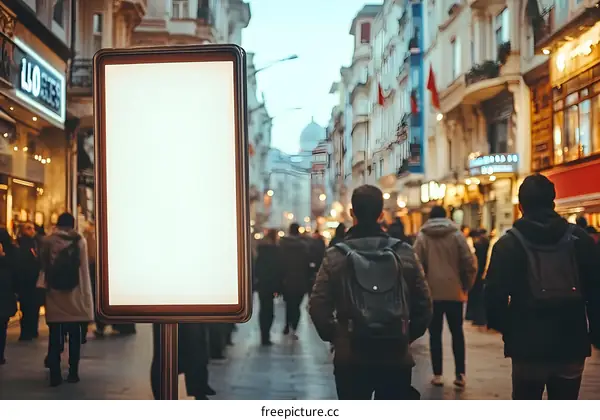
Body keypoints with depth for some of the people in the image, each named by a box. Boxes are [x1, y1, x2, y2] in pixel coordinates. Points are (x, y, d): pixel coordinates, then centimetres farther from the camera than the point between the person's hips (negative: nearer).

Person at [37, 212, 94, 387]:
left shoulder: (49, 240, 2)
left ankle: (55, 374, -2)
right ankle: (73, 372, 6)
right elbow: (84, 267, -1)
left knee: (55, 335, 2)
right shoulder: (80, 240, 0)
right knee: (74, 335, 6)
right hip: (74, 292, 0)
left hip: (54, 292, 1)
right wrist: (87, 293, 3)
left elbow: (43, 263, 8)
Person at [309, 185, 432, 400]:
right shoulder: (405, 253, -1)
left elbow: (318, 307, -7)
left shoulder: (336, 256, -5)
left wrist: (333, 336, 9)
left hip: (350, 358, -1)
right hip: (396, 357, 1)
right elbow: (423, 306, 0)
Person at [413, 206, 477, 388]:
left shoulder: (422, 236, -1)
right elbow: (470, 263, -5)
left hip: (432, 292, -1)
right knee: (457, 332, 12)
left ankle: (437, 374, 6)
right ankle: (460, 374, 7)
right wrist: (466, 285, 6)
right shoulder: (456, 234, 0)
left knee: (435, 334, 8)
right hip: (454, 291, 1)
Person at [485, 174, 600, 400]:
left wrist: (507, 329, 7)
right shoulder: (580, 239, 3)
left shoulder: (509, 244, -5)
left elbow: (495, 295, -10)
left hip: (528, 347, -2)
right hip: (571, 345, 2)